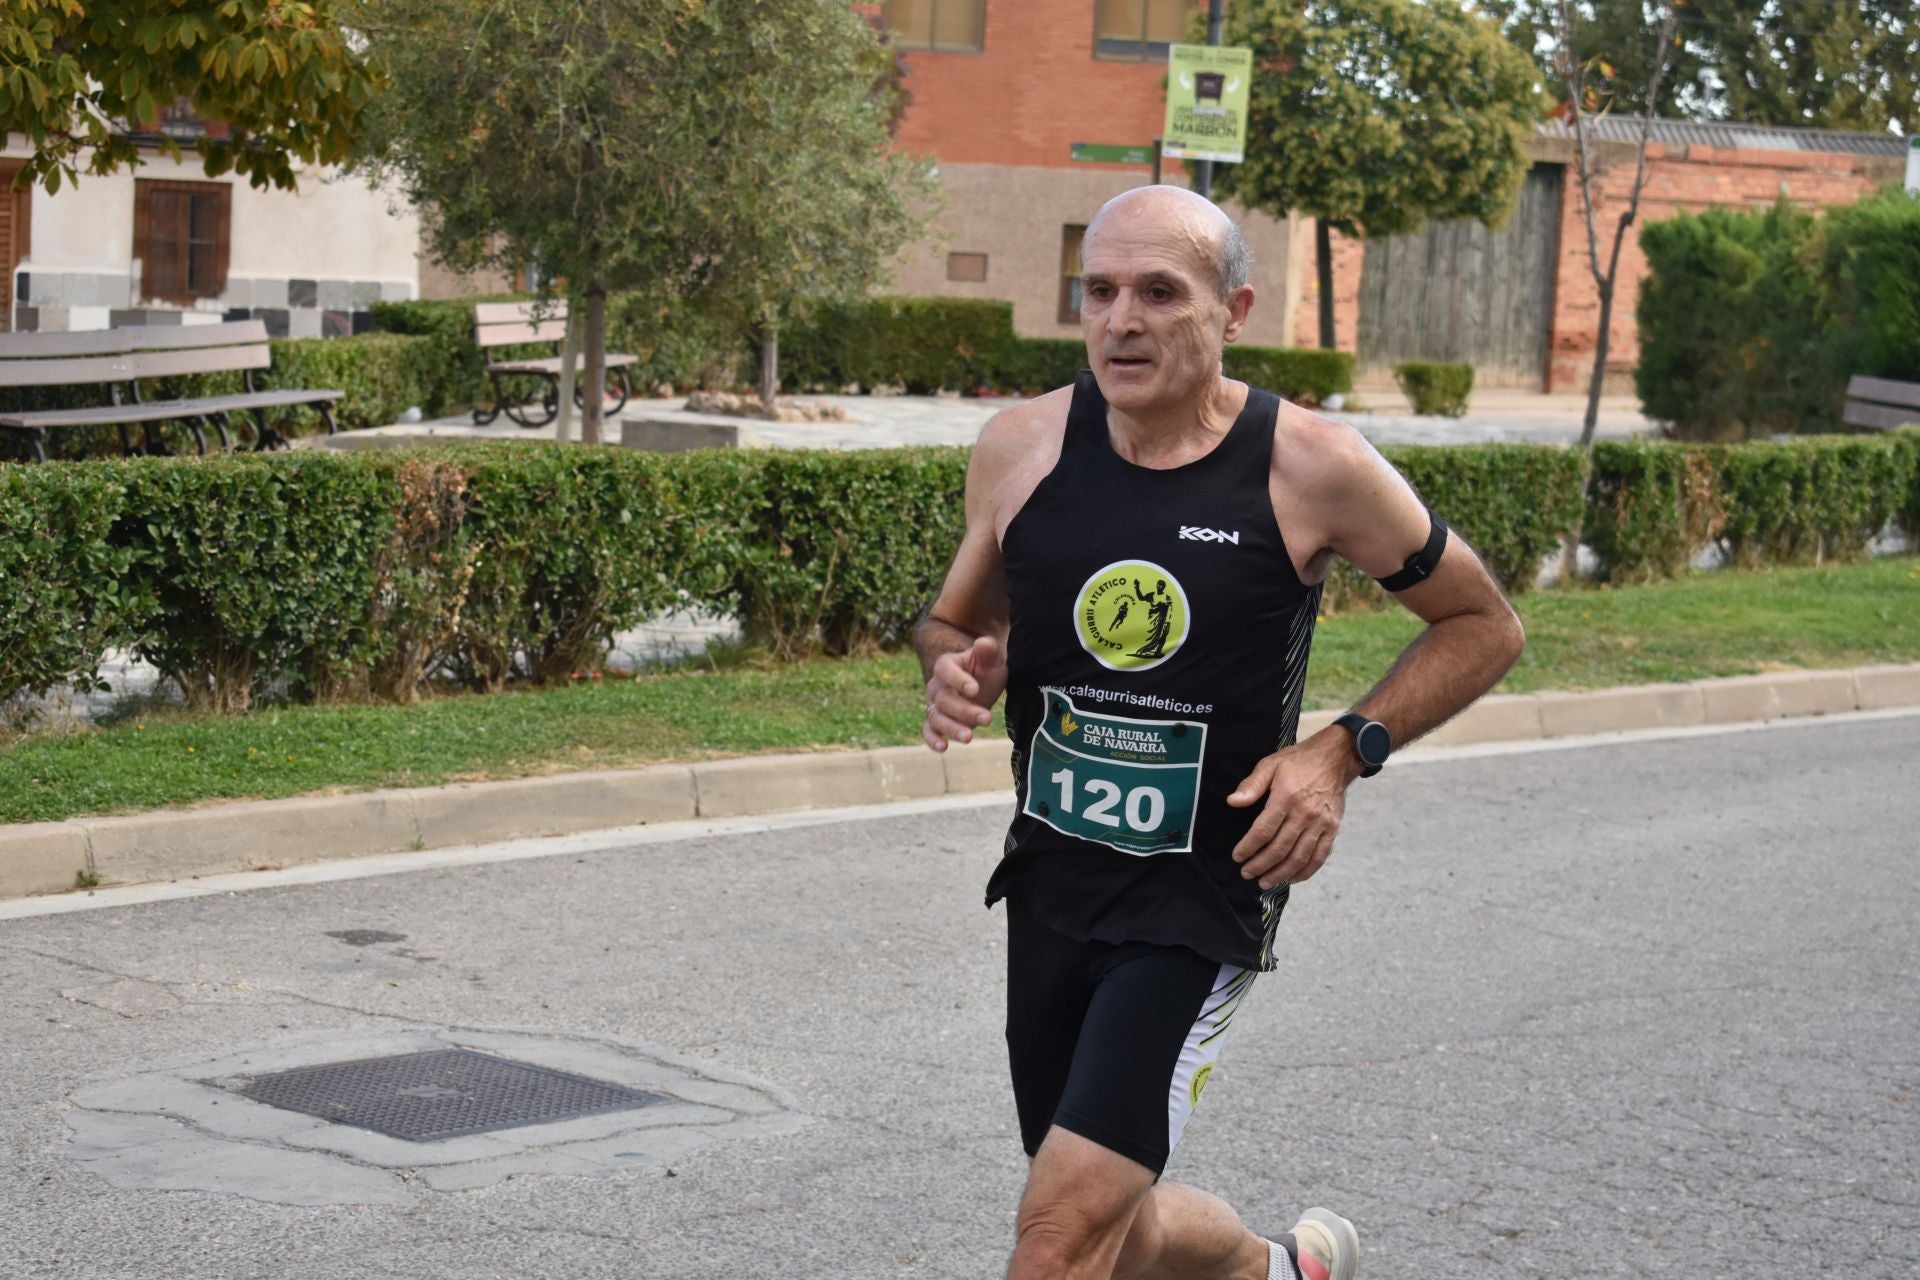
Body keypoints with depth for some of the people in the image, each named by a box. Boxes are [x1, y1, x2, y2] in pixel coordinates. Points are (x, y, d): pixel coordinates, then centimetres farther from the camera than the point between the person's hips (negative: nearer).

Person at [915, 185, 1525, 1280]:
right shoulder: (1022, 447, -2)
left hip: (1204, 903, -5)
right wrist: (958, 673, -9)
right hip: (1050, 887, 5)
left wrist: (1343, 751, -12)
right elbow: (954, 622, 15)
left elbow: (1485, 627, 1)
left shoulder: (1313, 468, -12)